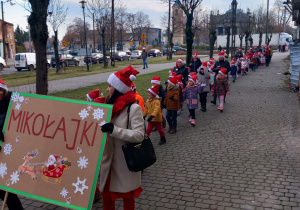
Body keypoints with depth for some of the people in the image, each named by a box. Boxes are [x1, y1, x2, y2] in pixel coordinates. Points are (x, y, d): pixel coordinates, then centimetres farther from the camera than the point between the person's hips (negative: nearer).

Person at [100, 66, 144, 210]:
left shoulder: (133, 108, -17)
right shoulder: (110, 106, 5)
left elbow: (139, 135, -25)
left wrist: (115, 130, -32)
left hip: (125, 163, -6)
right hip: (108, 161, 6)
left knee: (127, 197, 13)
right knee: (106, 195, 17)